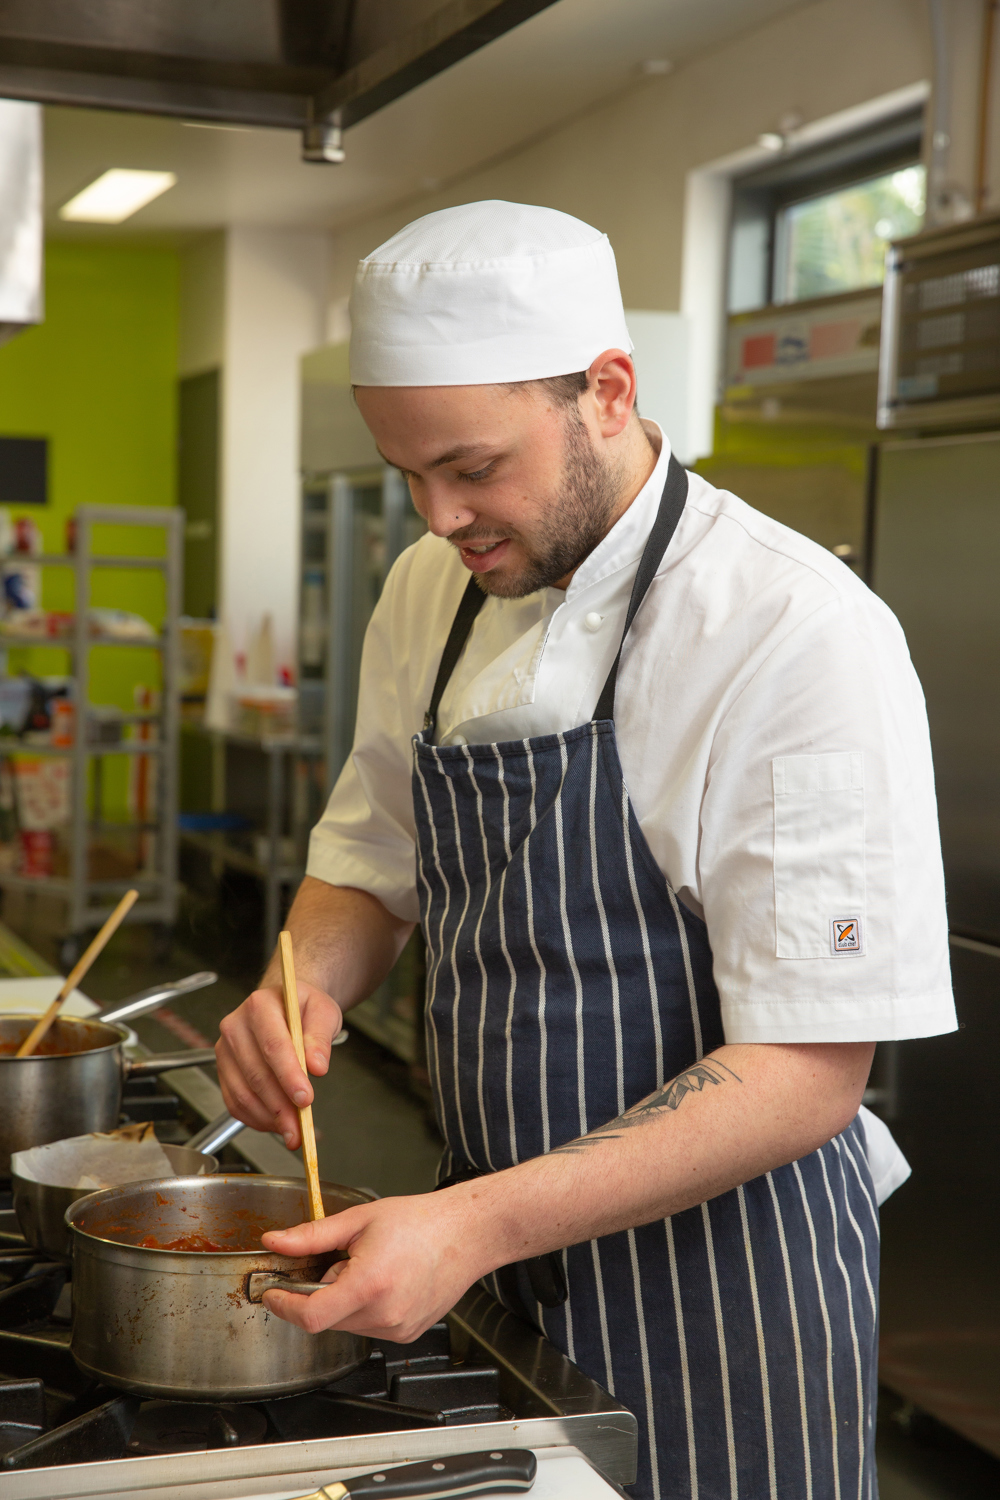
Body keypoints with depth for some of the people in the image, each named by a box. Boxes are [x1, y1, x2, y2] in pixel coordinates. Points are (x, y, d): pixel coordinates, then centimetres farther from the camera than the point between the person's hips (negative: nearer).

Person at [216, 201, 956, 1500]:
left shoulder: (799, 635, -22)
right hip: (494, 1250, 6)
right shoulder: (431, 592, 1)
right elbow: (373, 859, 13)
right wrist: (303, 988, -8)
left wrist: (482, 1222, -30)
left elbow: (808, 1072, -23)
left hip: (717, 1280, -6)